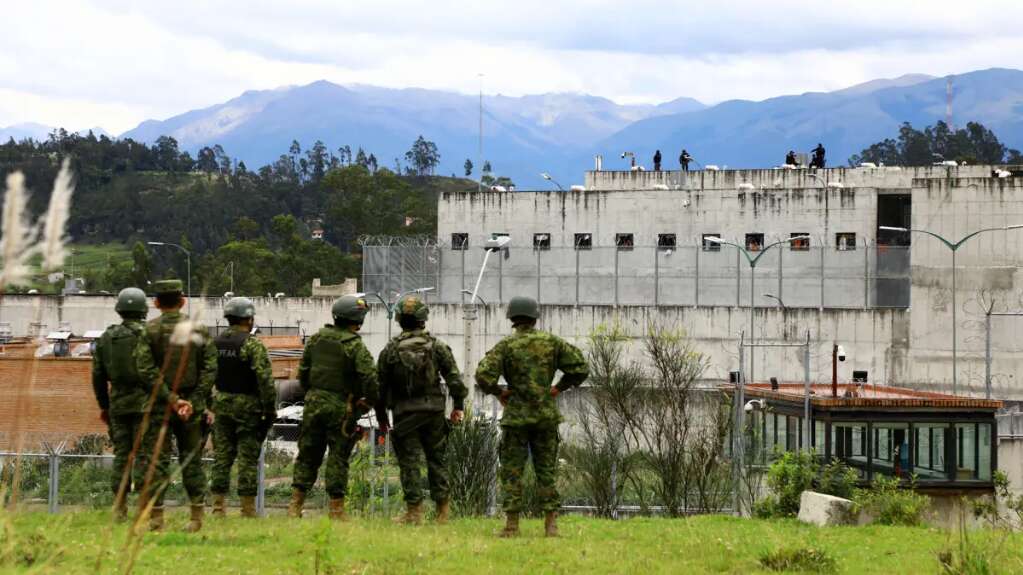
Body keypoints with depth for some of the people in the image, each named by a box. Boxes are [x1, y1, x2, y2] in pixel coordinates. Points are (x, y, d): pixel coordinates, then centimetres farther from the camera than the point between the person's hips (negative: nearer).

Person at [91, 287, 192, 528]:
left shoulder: (106, 338, 9)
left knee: (122, 457, 14)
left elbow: (98, 376, 13)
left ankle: (119, 511, 14)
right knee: (151, 459, -5)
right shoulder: (147, 334, -9)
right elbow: (148, 373, -18)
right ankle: (152, 517, -10)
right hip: (146, 405, -5)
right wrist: (172, 400, -17)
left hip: (118, 406, 5)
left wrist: (104, 407, 26)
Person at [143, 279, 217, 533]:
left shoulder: (149, 330, -4)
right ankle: (196, 516, 5)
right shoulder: (198, 329, 1)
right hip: (192, 404, 2)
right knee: (191, 461, 8)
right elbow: (210, 368, -3)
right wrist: (203, 401, 0)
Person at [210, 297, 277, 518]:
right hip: (247, 407, -5)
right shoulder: (253, 345, -10)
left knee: (221, 457, 8)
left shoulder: (213, 344, 9)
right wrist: (270, 409, -10)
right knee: (248, 458, -1)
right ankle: (248, 508, -1)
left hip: (221, 407, 5)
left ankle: (218, 506, 5)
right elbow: (265, 379, -16)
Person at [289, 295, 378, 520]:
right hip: (341, 406, -5)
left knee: (307, 454, 11)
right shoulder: (354, 346, -11)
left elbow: (303, 371, 12)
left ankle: (295, 504, 9)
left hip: (314, 402, 5)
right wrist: (370, 401, -2)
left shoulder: (317, 339, 6)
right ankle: (336, 509, 3)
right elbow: (369, 377, -18)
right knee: (338, 458, 1)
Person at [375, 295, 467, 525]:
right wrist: (458, 405, 7)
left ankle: (414, 511, -3)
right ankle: (443, 509, 11)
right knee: (437, 459, 10)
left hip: (404, 414, -1)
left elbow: (380, 385, 3)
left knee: (409, 462, 1)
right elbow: (454, 378, -3)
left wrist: (381, 416, 13)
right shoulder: (437, 347, -1)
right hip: (434, 411, 1)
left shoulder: (390, 350, -1)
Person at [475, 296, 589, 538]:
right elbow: (581, 368, 1)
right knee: (546, 470, 9)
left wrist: (499, 392, -1)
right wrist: (559, 388, 7)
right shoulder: (552, 342, 1)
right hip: (546, 416, 2)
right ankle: (551, 524, 4)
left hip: (517, 416, -2)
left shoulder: (506, 345, -6)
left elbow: (483, 375, -17)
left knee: (512, 471, 4)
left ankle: (512, 525, 0)